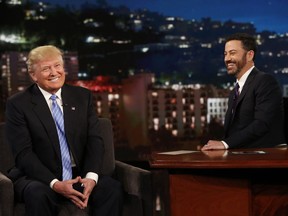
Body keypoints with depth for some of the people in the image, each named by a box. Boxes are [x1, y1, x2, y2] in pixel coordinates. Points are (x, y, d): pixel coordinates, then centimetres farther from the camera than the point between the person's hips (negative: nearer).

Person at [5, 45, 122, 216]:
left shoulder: (83, 96, 9)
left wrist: (91, 177, -17)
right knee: (38, 194, -36)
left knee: (113, 188, -25)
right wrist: (55, 184, -23)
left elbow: (95, 141, 2)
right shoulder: (18, 104, -2)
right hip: (38, 178, -3)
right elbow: (23, 153, -10)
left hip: (81, 175, 3)